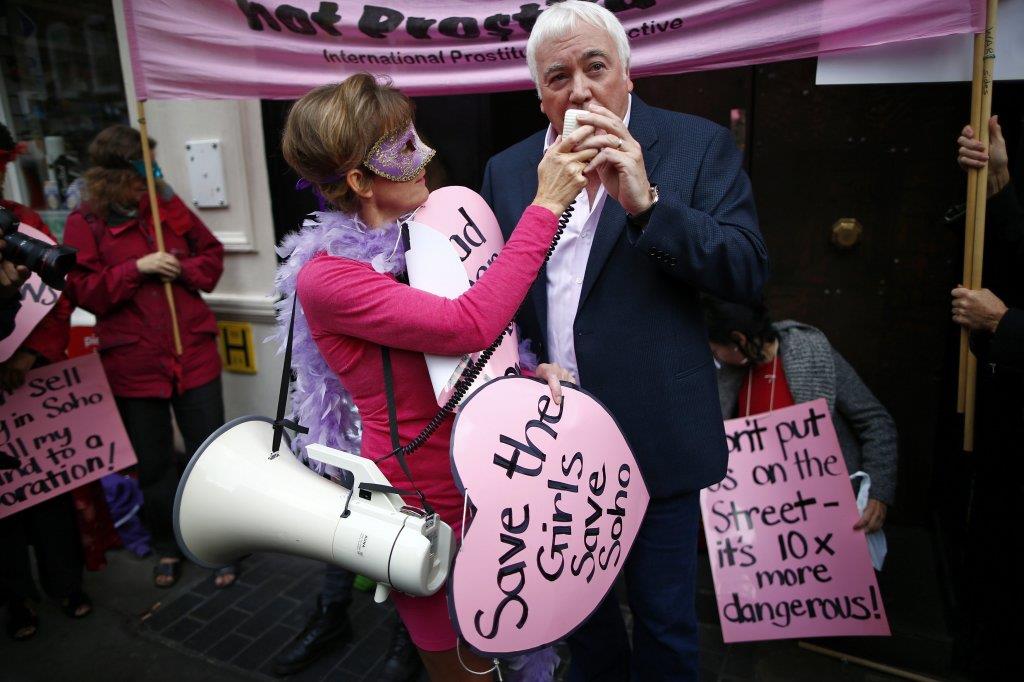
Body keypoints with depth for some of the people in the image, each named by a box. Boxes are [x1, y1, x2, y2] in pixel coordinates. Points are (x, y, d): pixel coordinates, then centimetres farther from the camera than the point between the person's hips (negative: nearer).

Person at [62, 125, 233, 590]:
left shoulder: (166, 205, 5)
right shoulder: (85, 223, -2)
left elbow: (212, 254, 10)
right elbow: (82, 291, -7)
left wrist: (182, 270, -9)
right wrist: (136, 268, -16)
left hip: (194, 353, 1)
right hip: (133, 362, -1)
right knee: (153, 462, 12)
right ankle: (166, 548, 33)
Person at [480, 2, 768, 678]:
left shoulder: (700, 146, -5)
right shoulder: (506, 170, 5)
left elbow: (749, 273, -14)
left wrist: (645, 202, -25)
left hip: (655, 438, -3)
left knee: (665, 619, 15)